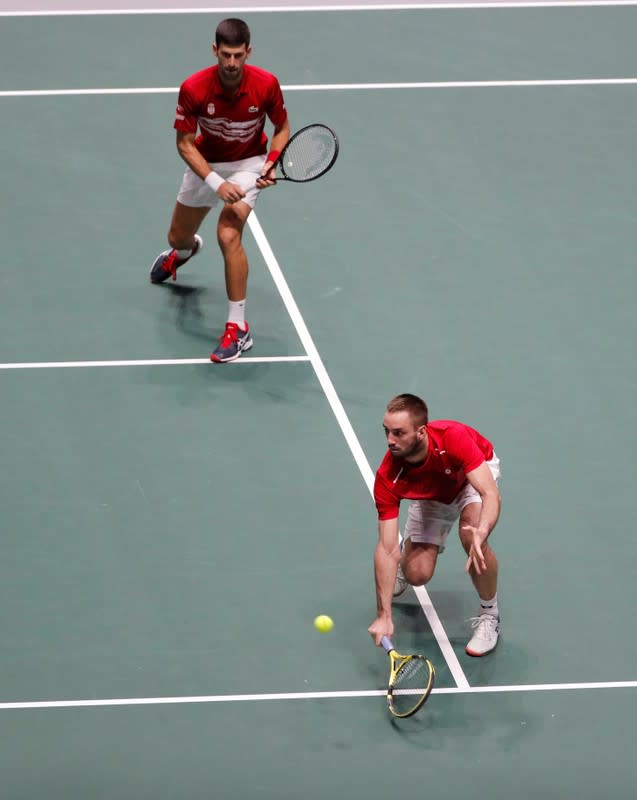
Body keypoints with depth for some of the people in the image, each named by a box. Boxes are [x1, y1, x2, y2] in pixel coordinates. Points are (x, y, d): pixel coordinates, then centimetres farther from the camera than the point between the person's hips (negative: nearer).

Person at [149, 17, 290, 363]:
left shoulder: (266, 85, -26)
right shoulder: (194, 89, -28)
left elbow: (282, 128, -7)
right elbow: (185, 143, -18)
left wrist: (271, 164, -25)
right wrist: (216, 183, -30)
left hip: (248, 164, -2)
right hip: (206, 164, 2)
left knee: (228, 234, -26)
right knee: (178, 238, 20)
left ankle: (237, 328, -18)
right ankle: (185, 250, 64)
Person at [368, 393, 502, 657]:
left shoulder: (453, 438, -42)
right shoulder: (387, 478, -34)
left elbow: (491, 494, -46)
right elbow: (386, 548, -32)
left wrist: (481, 533, -69)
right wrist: (384, 615, -39)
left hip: (475, 474, -2)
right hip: (432, 495, 2)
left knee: (471, 532, -33)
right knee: (417, 574, -9)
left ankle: (489, 616, -11)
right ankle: (407, 548, 31)